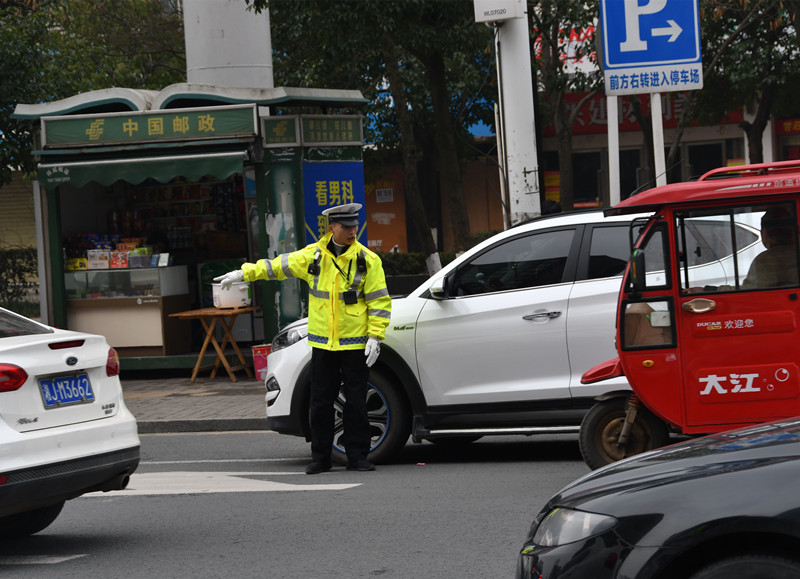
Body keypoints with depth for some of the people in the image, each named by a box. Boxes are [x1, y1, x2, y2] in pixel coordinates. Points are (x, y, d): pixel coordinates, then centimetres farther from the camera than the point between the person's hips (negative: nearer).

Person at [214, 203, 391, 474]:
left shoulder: (367, 260, -4)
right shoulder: (312, 256, 4)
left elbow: (379, 302, -3)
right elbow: (276, 266, 14)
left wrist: (375, 337, -9)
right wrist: (243, 273, 12)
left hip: (355, 344, -3)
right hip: (322, 343, 3)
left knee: (356, 402, 0)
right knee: (321, 402, 5)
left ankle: (358, 457, 8)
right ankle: (320, 458, 12)